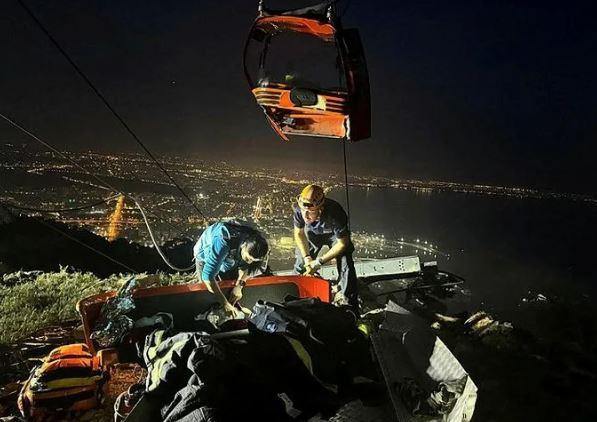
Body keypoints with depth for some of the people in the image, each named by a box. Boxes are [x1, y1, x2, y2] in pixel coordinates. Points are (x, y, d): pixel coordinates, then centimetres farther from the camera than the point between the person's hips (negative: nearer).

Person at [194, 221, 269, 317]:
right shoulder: (223, 243, -49)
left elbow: (245, 266, -11)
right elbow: (208, 276, -48)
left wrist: (239, 286, -28)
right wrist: (225, 304, -46)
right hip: (205, 257, -4)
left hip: (229, 257, 4)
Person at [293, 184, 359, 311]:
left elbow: (342, 243, -28)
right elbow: (299, 234, -11)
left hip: (336, 235, -3)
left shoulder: (335, 214, -43)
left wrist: (319, 262, -26)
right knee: (300, 265, 0)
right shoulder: (299, 209, -33)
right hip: (313, 233, 3)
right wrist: (307, 257, -19)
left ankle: (352, 307, -3)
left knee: (346, 268, -16)